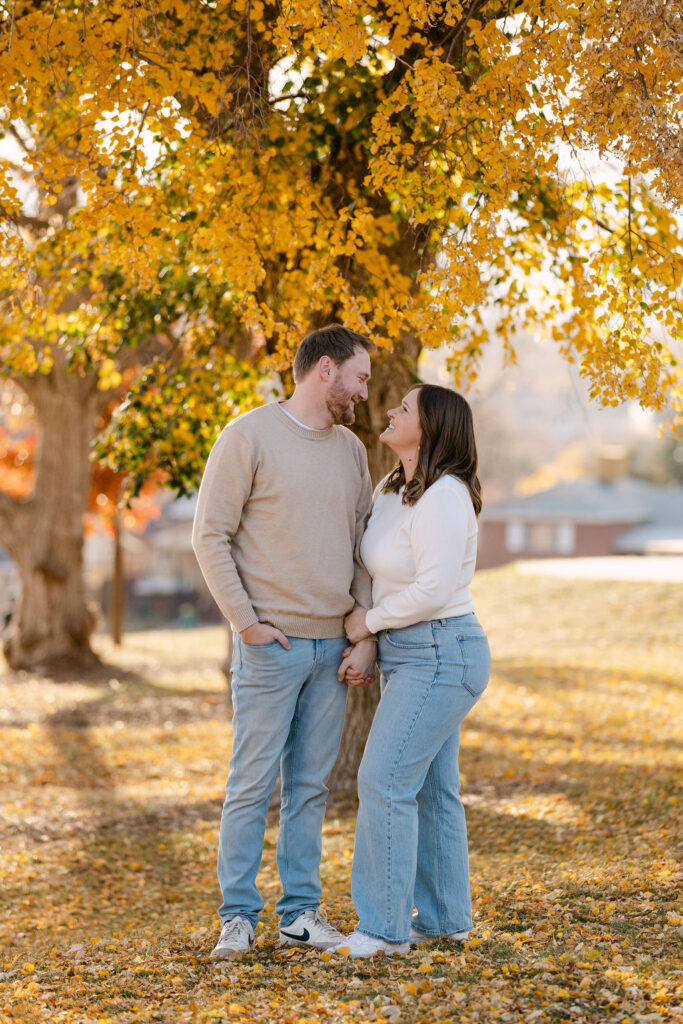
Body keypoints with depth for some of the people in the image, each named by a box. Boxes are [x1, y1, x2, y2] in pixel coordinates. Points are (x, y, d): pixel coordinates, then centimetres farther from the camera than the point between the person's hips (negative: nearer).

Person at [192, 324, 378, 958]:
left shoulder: (351, 450, 12)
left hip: (333, 648, 6)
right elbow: (210, 537, -8)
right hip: (271, 645, -6)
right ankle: (238, 917, 8)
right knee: (252, 784, -1)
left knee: (311, 786, 9)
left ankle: (300, 913, 16)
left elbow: (362, 550, 14)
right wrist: (247, 623, -12)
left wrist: (367, 638, 5)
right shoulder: (248, 437, -7)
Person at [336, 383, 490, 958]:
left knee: (386, 781, -11)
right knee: (430, 788, 13)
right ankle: (445, 916, 21)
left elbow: (434, 590, -26)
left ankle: (385, 926, -5)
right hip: (410, 656, 10)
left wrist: (371, 621, -13)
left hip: (440, 657, -10)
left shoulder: (443, 499, -21)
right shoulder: (391, 491, 9)